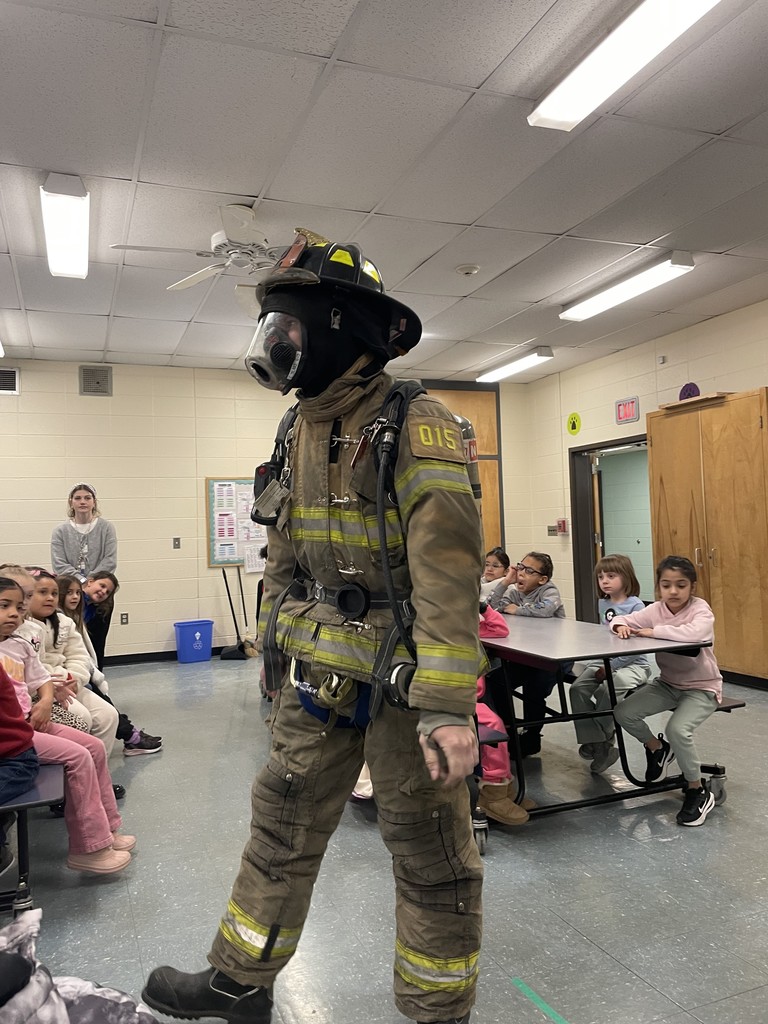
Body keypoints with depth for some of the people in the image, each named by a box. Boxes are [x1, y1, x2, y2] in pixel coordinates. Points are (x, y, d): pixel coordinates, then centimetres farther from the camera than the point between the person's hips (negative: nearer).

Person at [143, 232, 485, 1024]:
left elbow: (447, 565, -23)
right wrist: (273, 658, 19)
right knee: (281, 826, 19)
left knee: (429, 853, 10)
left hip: (400, 674, -7)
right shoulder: (298, 432, 9)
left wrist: (446, 705, -27)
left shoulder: (416, 425, -15)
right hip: (318, 673, 7)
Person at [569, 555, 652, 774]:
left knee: (606, 691, -29)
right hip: (605, 661, 7)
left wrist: (610, 667, -20)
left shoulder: (635, 605, -10)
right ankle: (595, 742, -10)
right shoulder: (603, 604, 11)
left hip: (633, 664, -7)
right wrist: (599, 664, 6)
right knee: (578, 688, -16)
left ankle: (604, 739, -4)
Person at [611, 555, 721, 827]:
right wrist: (621, 625, -25)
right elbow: (622, 619, 1)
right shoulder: (655, 610, -5)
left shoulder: (700, 609, -20)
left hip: (702, 687, -6)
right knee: (623, 713, -8)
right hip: (668, 683, 6)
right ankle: (657, 749, 22)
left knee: (677, 729, -30)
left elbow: (694, 634, -42)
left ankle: (698, 790, -3)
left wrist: (655, 631, -31)